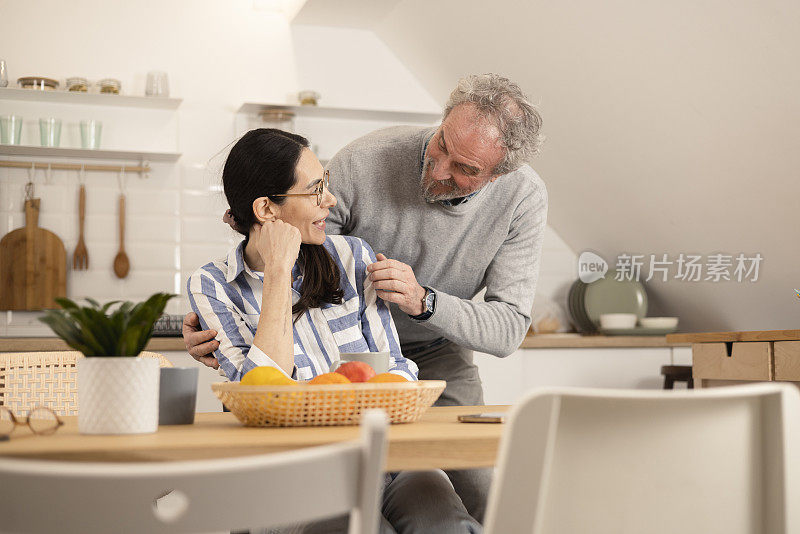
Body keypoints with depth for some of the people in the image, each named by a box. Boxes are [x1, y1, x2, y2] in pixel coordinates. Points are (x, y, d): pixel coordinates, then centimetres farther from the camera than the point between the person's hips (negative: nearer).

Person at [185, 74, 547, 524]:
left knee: (481, 501, -10)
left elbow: (509, 328, -22)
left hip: (436, 355, 2)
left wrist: (423, 301, -40)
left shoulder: (524, 197, -21)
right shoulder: (363, 162, -28)